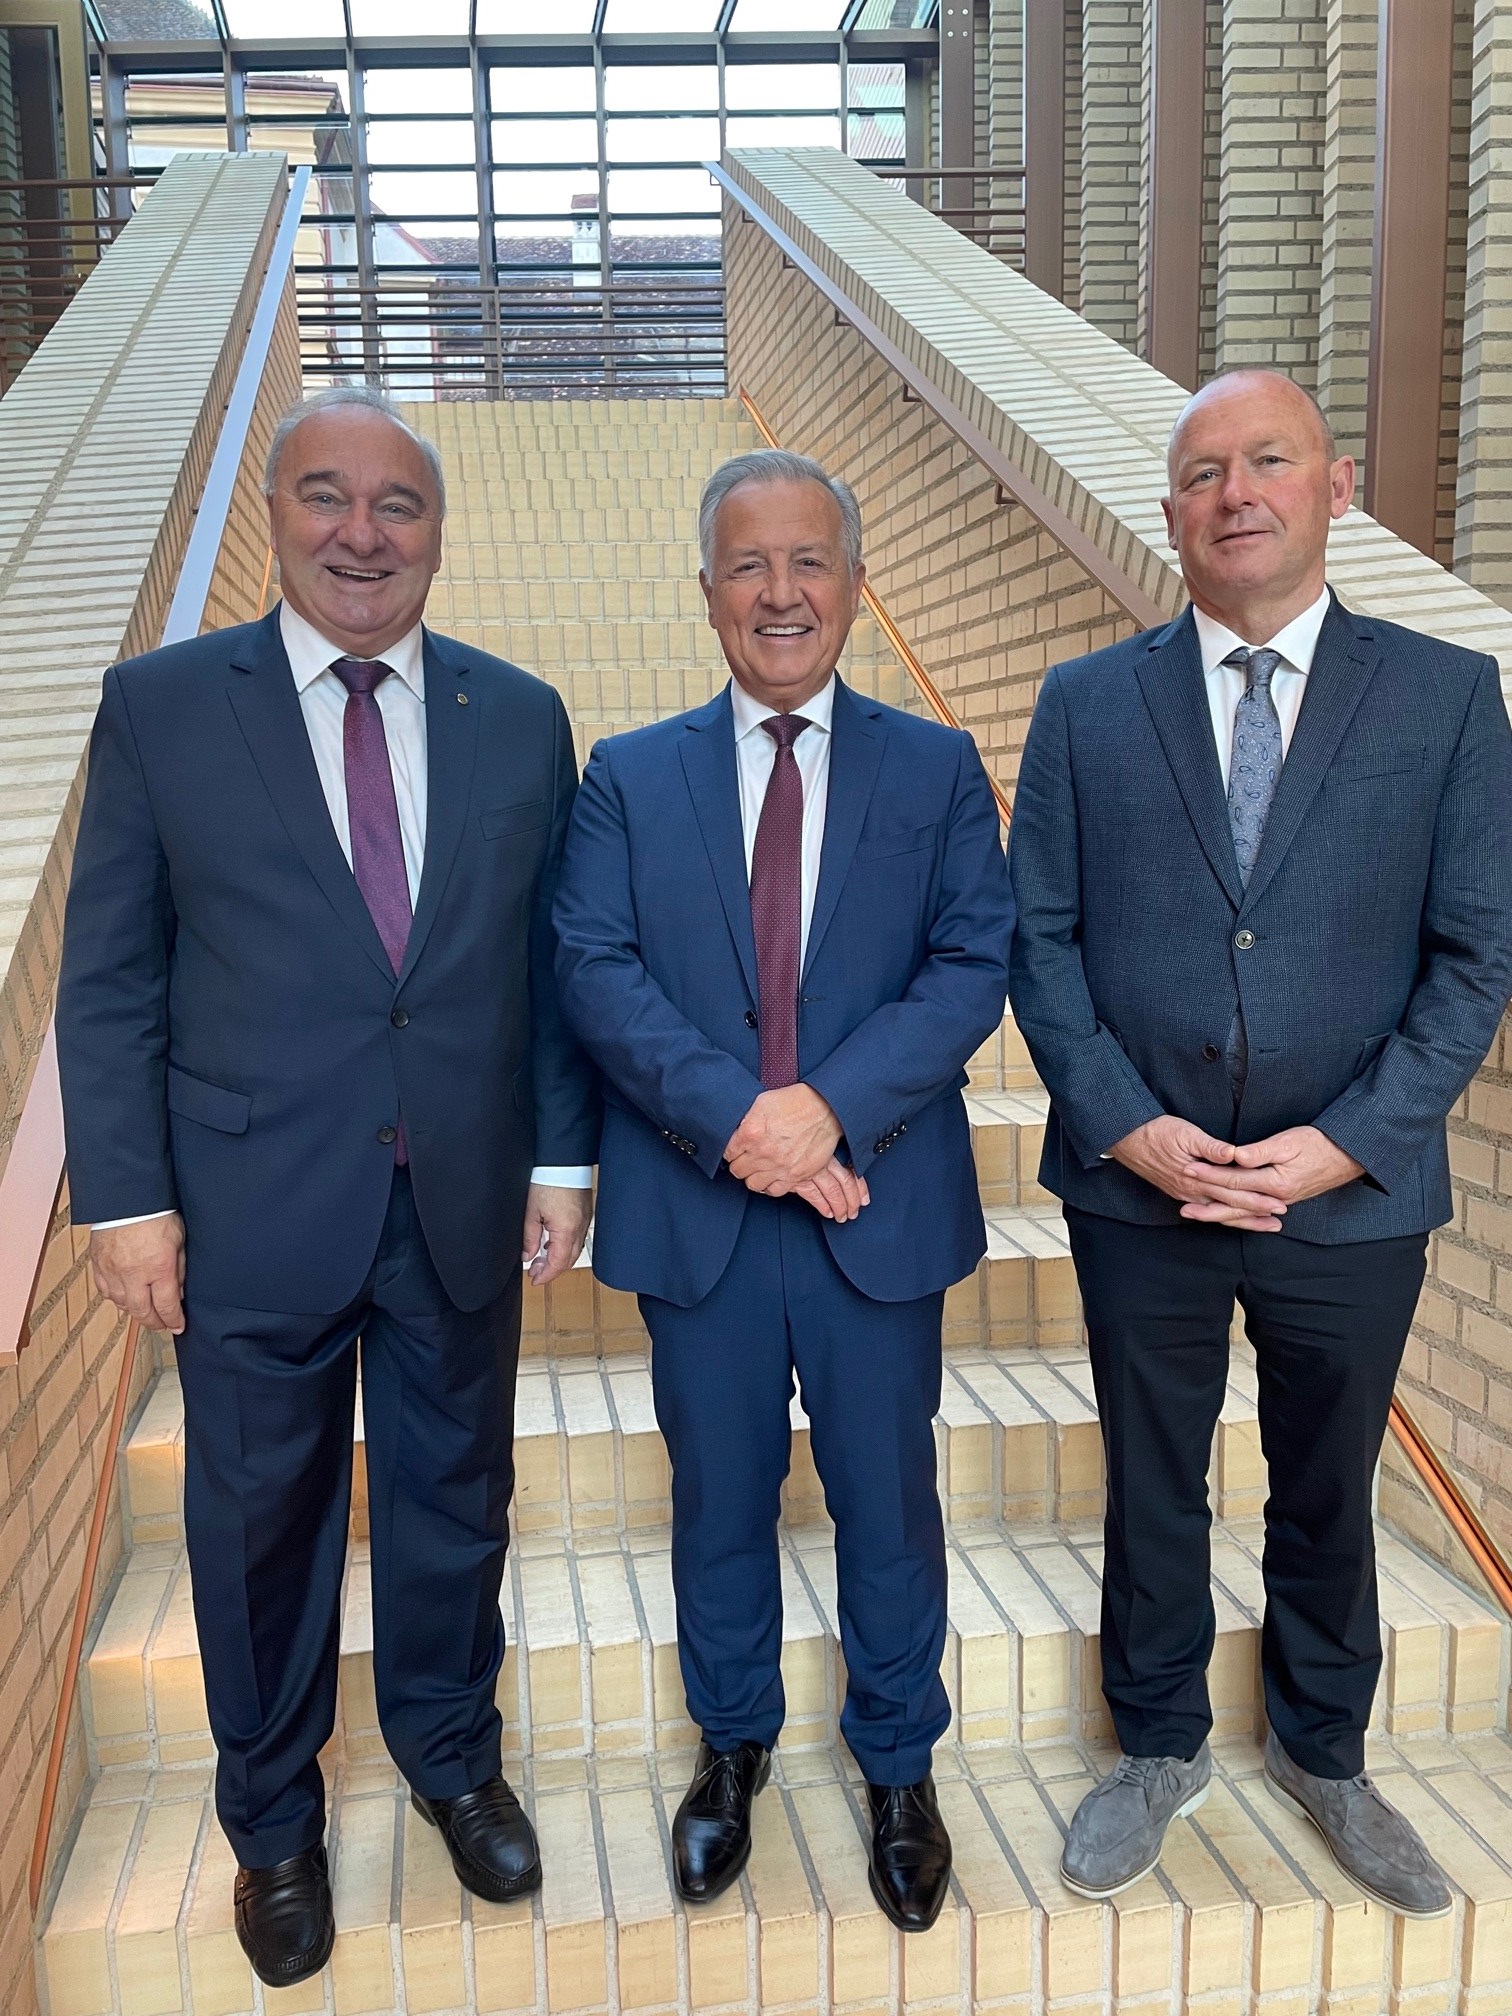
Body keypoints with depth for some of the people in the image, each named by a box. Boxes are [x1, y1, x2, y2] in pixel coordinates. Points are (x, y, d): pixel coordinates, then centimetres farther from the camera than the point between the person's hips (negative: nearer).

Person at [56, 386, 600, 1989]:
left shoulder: (521, 719, 2)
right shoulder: (160, 707, -3)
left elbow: (552, 961, 5)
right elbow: (108, 980, -3)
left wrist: (562, 1156, 2)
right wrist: (124, 1197, -7)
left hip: (461, 1201, 2)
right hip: (252, 1204, -1)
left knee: (455, 1496, 18)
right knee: (260, 1518, 14)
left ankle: (450, 1753, 45)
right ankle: (272, 1817, 40)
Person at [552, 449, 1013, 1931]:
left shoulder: (937, 770, 3)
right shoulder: (627, 778, 4)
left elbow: (973, 966, -6)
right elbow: (593, 968, -7)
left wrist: (829, 1105, -20)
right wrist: (730, 1117, -20)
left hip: (878, 1203, 0)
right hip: (695, 1210, 1)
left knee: (888, 1501, 14)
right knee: (719, 1499, 17)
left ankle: (898, 1766, 38)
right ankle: (732, 1745, 41)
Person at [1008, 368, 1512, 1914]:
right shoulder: (1084, 704, 0)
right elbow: (1040, 938, -2)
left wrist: (1343, 1145, -14)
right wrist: (1130, 1129, -13)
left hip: (1352, 1196, 0)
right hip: (1138, 1190, 1)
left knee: (1327, 1496, 19)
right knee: (1152, 1492, 17)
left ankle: (1322, 1754, 44)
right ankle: (1158, 1750, 40)